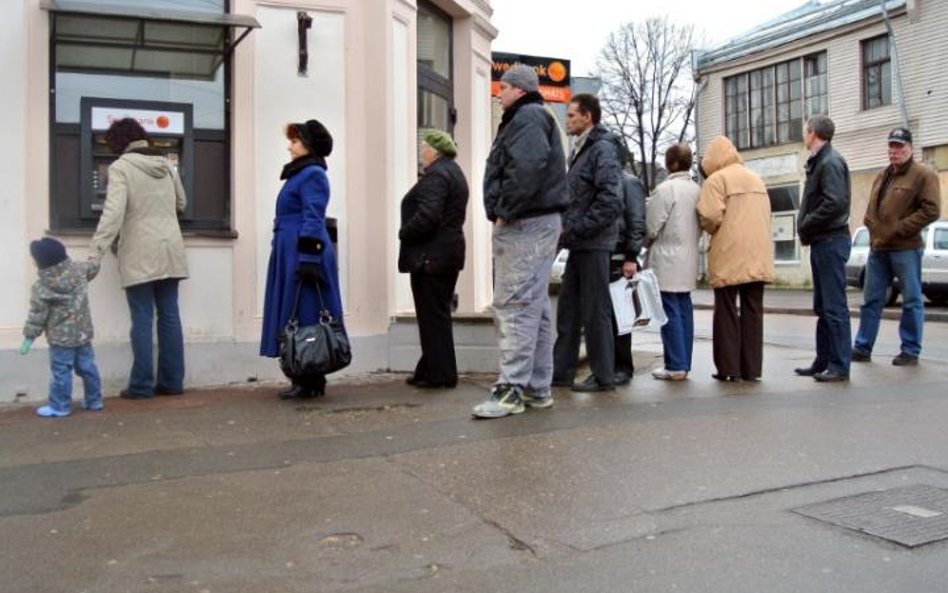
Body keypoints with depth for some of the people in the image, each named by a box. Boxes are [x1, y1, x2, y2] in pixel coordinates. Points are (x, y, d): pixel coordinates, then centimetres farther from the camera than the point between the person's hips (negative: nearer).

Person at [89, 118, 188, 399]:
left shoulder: (121, 167, -8)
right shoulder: (166, 164, 10)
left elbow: (113, 213, -18)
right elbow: (181, 204, 22)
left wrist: (95, 254, -18)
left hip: (140, 254, -5)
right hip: (170, 249, 5)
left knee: (142, 319, -1)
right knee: (169, 316, 7)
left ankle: (141, 385, 3)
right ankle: (172, 381, 11)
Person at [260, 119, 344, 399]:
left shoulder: (312, 175, -11)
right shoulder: (299, 174, 20)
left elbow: (313, 221, -19)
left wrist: (308, 259, -23)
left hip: (302, 256, -10)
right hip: (290, 256, 10)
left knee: (304, 317, -6)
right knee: (296, 318, 11)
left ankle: (309, 382, 0)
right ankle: (303, 379, 17)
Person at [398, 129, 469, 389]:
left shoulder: (436, 175, -15)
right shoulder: (454, 171, 17)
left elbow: (427, 216, -26)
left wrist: (404, 233, -11)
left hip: (430, 255, -11)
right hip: (451, 249, 11)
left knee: (432, 316, -3)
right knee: (439, 314, 15)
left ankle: (440, 374, 2)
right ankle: (432, 369, 24)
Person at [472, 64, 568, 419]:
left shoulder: (527, 117, -8)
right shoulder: (530, 118, 24)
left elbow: (528, 167, -25)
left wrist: (505, 211, -18)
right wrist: (505, 212, 11)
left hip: (524, 225, -11)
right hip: (536, 223, 11)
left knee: (513, 306, -10)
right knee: (534, 307, 11)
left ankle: (512, 389, -8)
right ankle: (537, 388, 18)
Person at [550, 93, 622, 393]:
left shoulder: (602, 149, -10)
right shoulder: (580, 150, 17)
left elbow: (610, 201, -20)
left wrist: (578, 229, -18)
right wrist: (568, 228, 9)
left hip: (593, 243, -9)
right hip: (579, 244, 9)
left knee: (595, 311, -2)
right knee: (568, 309, 12)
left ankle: (603, 375, 9)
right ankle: (562, 370, 20)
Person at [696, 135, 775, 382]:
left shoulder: (716, 179, -4)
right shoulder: (756, 178, 18)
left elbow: (711, 216, -14)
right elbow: (764, 215, 15)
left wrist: (712, 231, 5)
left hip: (729, 256, -6)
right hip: (758, 255, 6)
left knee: (726, 311, 1)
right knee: (753, 311, 7)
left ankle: (729, 368, 2)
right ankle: (752, 368, 8)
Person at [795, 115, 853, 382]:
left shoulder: (831, 162, -13)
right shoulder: (818, 162, 16)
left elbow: (835, 202, -23)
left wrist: (805, 226, -14)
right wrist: (806, 228, 5)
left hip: (831, 241, -10)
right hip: (821, 241, 10)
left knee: (834, 307, -5)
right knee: (822, 307, 14)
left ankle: (839, 365, 0)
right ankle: (823, 361, 22)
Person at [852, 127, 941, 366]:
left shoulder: (924, 175, -4)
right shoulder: (881, 177, 18)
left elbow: (931, 210, -12)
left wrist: (897, 230, -15)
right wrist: (874, 229, 5)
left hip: (906, 249, -6)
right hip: (878, 248, 7)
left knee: (912, 301, 3)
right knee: (871, 300, 8)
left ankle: (911, 351, 10)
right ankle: (862, 347, 13)